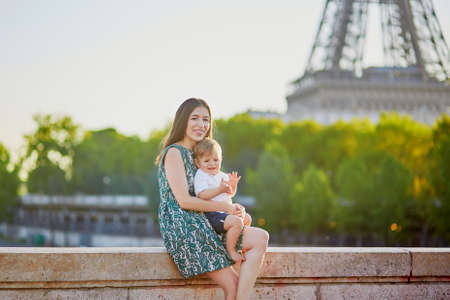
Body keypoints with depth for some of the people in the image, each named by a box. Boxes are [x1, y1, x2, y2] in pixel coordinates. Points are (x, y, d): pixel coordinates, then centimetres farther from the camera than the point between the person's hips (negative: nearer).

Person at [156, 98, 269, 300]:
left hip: (201, 225, 8)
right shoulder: (174, 153, -5)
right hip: (182, 229, -8)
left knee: (260, 238, -14)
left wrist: (234, 209, 0)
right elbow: (184, 200, -14)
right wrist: (226, 207, -8)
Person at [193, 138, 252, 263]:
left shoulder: (222, 175, 15)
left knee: (247, 218, 24)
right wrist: (220, 189, -31)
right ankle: (231, 250, -20)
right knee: (236, 222, -29)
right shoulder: (201, 176, -11)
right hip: (212, 214, -10)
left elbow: (230, 194, 25)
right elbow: (202, 194, -25)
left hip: (225, 211, 10)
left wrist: (233, 185, 3)